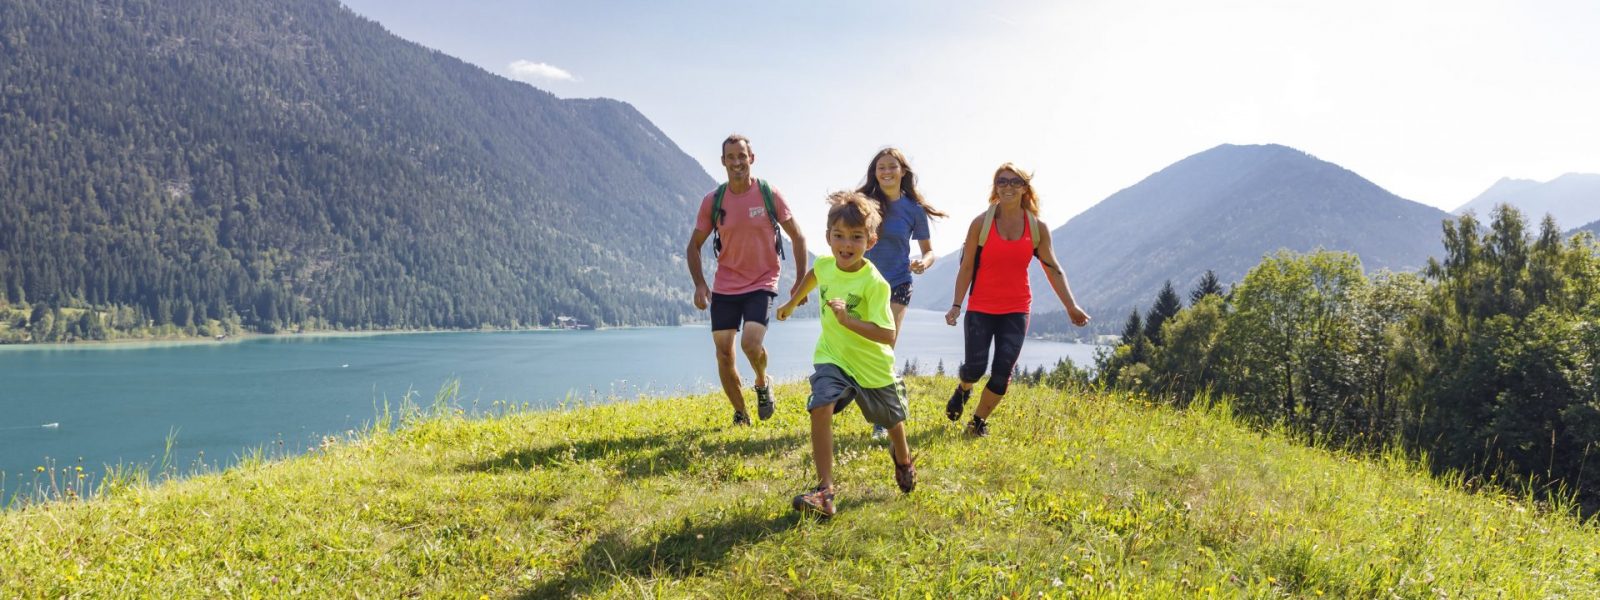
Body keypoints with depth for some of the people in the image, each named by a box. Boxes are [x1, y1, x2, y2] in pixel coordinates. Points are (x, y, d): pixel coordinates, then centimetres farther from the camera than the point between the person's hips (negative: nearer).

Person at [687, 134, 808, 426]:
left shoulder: (769, 194, -6)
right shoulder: (712, 201, -2)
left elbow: (797, 237, 3)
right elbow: (694, 245, 7)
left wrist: (801, 281, -3)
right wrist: (699, 284, -6)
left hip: (762, 284, -2)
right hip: (724, 287, 3)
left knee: (751, 344, -20)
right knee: (723, 352, 0)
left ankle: (762, 384, 14)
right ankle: (740, 414, 19)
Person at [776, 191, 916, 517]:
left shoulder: (874, 283, -28)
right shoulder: (824, 264, -11)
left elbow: (888, 335, -33)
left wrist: (847, 320, -42)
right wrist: (791, 304, 29)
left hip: (872, 364, -2)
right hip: (832, 357, 3)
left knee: (892, 420, 20)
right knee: (820, 408, -25)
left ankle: (902, 459, 56)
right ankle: (825, 490, -21)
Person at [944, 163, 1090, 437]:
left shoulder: (1038, 228, 1)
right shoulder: (981, 223, -5)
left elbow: (1053, 269, 5)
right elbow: (966, 266, -3)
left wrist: (1071, 306, -2)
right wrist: (956, 305, -11)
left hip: (1016, 310, 2)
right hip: (980, 308, -2)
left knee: (1003, 373, -3)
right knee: (975, 367, -5)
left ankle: (979, 421, 19)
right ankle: (963, 390, 34)